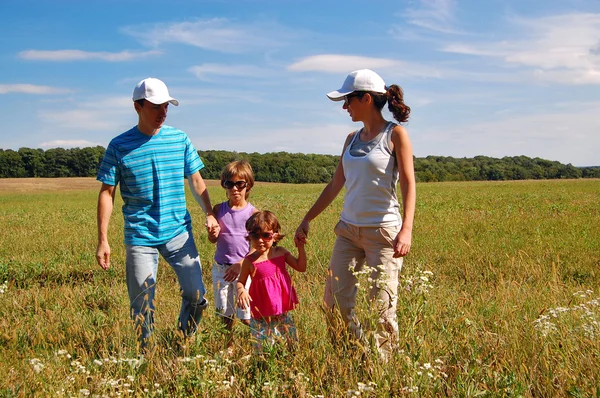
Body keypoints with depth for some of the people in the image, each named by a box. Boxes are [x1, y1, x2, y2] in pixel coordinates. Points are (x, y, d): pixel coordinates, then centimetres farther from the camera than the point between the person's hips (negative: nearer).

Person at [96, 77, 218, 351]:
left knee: (196, 294, 1)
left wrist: (209, 214, 1)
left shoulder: (179, 139, 3)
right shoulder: (119, 146, -3)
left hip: (179, 232, 2)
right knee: (142, 305, 4)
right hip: (140, 236, -2)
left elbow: (196, 181, 12)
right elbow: (107, 193, -2)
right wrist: (103, 241, -6)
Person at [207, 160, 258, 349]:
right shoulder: (218, 210, 2)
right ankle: (228, 346, 28)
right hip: (220, 268, 3)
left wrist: (240, 265, -17)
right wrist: (213, 234, -13)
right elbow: (212, 240, 10)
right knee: (225, 313, 12)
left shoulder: (253, 213, -7)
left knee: (246, 316, -2)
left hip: (243, 268, -3)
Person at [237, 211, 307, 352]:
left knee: (292, 345, 16)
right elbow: (241, 281, -1)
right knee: (262, 350, 4)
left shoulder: (281, 253, -1)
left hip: (283, 312, 4)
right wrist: (241, 290, -22)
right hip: (261, 316, -4)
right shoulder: (250, 261, -12)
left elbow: (301, 267, 5)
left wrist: (301, 247, -4)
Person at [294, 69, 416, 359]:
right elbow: (335, 185, 17)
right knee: (335, 301, 4)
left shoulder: (395, 134, -4)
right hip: (348, 229, 6)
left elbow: (408, 185, -10)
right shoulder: (352, 139, 12)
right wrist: (307, 219, 17)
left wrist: (406, 230, -22)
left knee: (381, 306, -3)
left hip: (383, 231, -6)